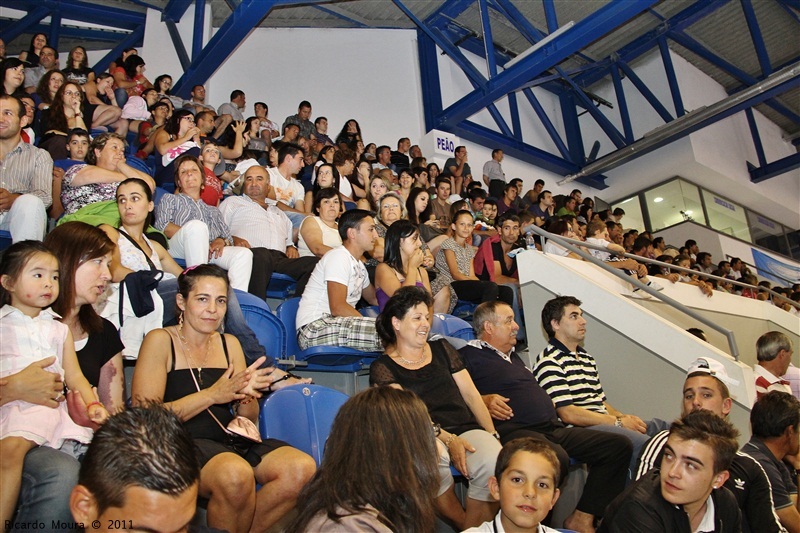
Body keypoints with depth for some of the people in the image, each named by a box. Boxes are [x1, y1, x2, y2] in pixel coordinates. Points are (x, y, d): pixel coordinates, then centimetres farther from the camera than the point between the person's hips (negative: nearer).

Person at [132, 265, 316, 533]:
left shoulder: (229, 343, 15)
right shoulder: (161, 341, -1)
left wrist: (246, 394, -7)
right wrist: (212, 394, -15)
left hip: (233, 441, 6)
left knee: (302, 468, -20)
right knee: (236, 474, -35)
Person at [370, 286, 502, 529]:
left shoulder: (442, 348, 20)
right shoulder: (383, 367, 7)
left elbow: (470, 394, 15)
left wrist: (493, 434, 1)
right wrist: (448, 439, -19)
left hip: (466, 429, 3)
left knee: (494, 462, -31)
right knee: (432, 455, -38)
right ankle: (462, 523, -11)